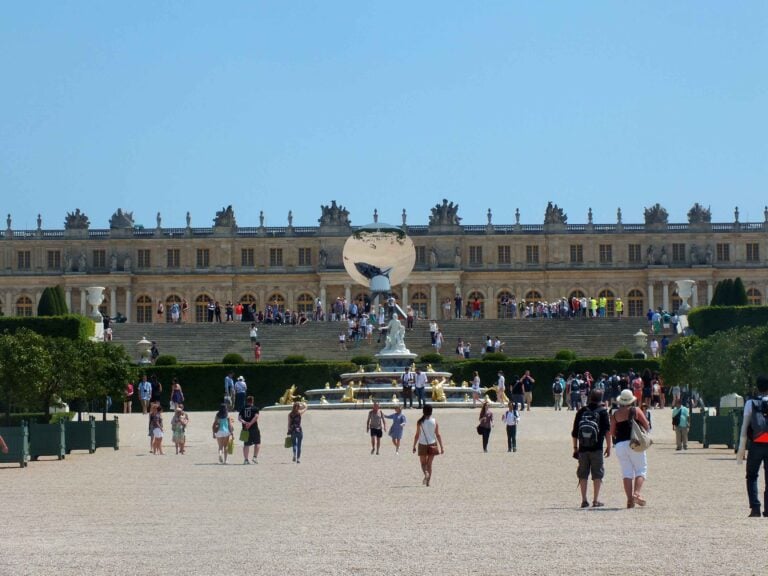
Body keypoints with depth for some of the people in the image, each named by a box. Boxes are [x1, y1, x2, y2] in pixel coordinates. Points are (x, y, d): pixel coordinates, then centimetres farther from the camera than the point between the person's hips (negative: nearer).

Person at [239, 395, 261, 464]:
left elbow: (239, 418, -2)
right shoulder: (255, 408, -1)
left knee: (246, 445, 9)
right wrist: (250, 423, -18)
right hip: (254, 428, -3)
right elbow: (256, 417, -17)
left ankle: (246, 459, 8)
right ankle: (255, 457, -2)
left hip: (245, 429, 3)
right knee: (257, 443, 10)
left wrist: (245, 423, -13)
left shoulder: (243, 409, 9)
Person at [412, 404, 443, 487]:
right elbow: (438, 435, -3)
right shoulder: (434, 421, -4)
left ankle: (426, 473, -20)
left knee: (423, 463, 10)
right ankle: (428, 481, 7)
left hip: (422, 445, -1)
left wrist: (414, 446, 2)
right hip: (432, 445, 2)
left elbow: (417, 435, -7)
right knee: (429, 464, 12)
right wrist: (441, 447, 1)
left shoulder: (420, 422, -8)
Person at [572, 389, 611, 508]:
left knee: (583, 475, 9)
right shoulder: (602, 411, -2)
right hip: (597, 449, -3)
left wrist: (575, 447, 17)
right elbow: (607, 430, -6)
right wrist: (608, 447, 1)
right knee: (597, 474, 5)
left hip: (582, 448, 3)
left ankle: (584, 500, 6)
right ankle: (596, 500, 2)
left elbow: (574, 431, 9)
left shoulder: (581, 411, 7)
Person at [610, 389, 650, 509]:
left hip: (620, 445, 3)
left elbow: (612, 433, 7)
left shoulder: (615, 414, 6)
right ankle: (637, 493, -16)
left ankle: (630, 499, -3)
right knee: (641, 469, 5)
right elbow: (646, 426, 1)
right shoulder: (636, 411, -1)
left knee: (626, 472, 5)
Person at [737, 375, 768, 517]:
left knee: (752, 476, 11)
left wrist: (741, 448, -1)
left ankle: (755, 508, -3)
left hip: (756, 445, -1)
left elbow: (745, 426, -2)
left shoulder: (751, 403, 1)